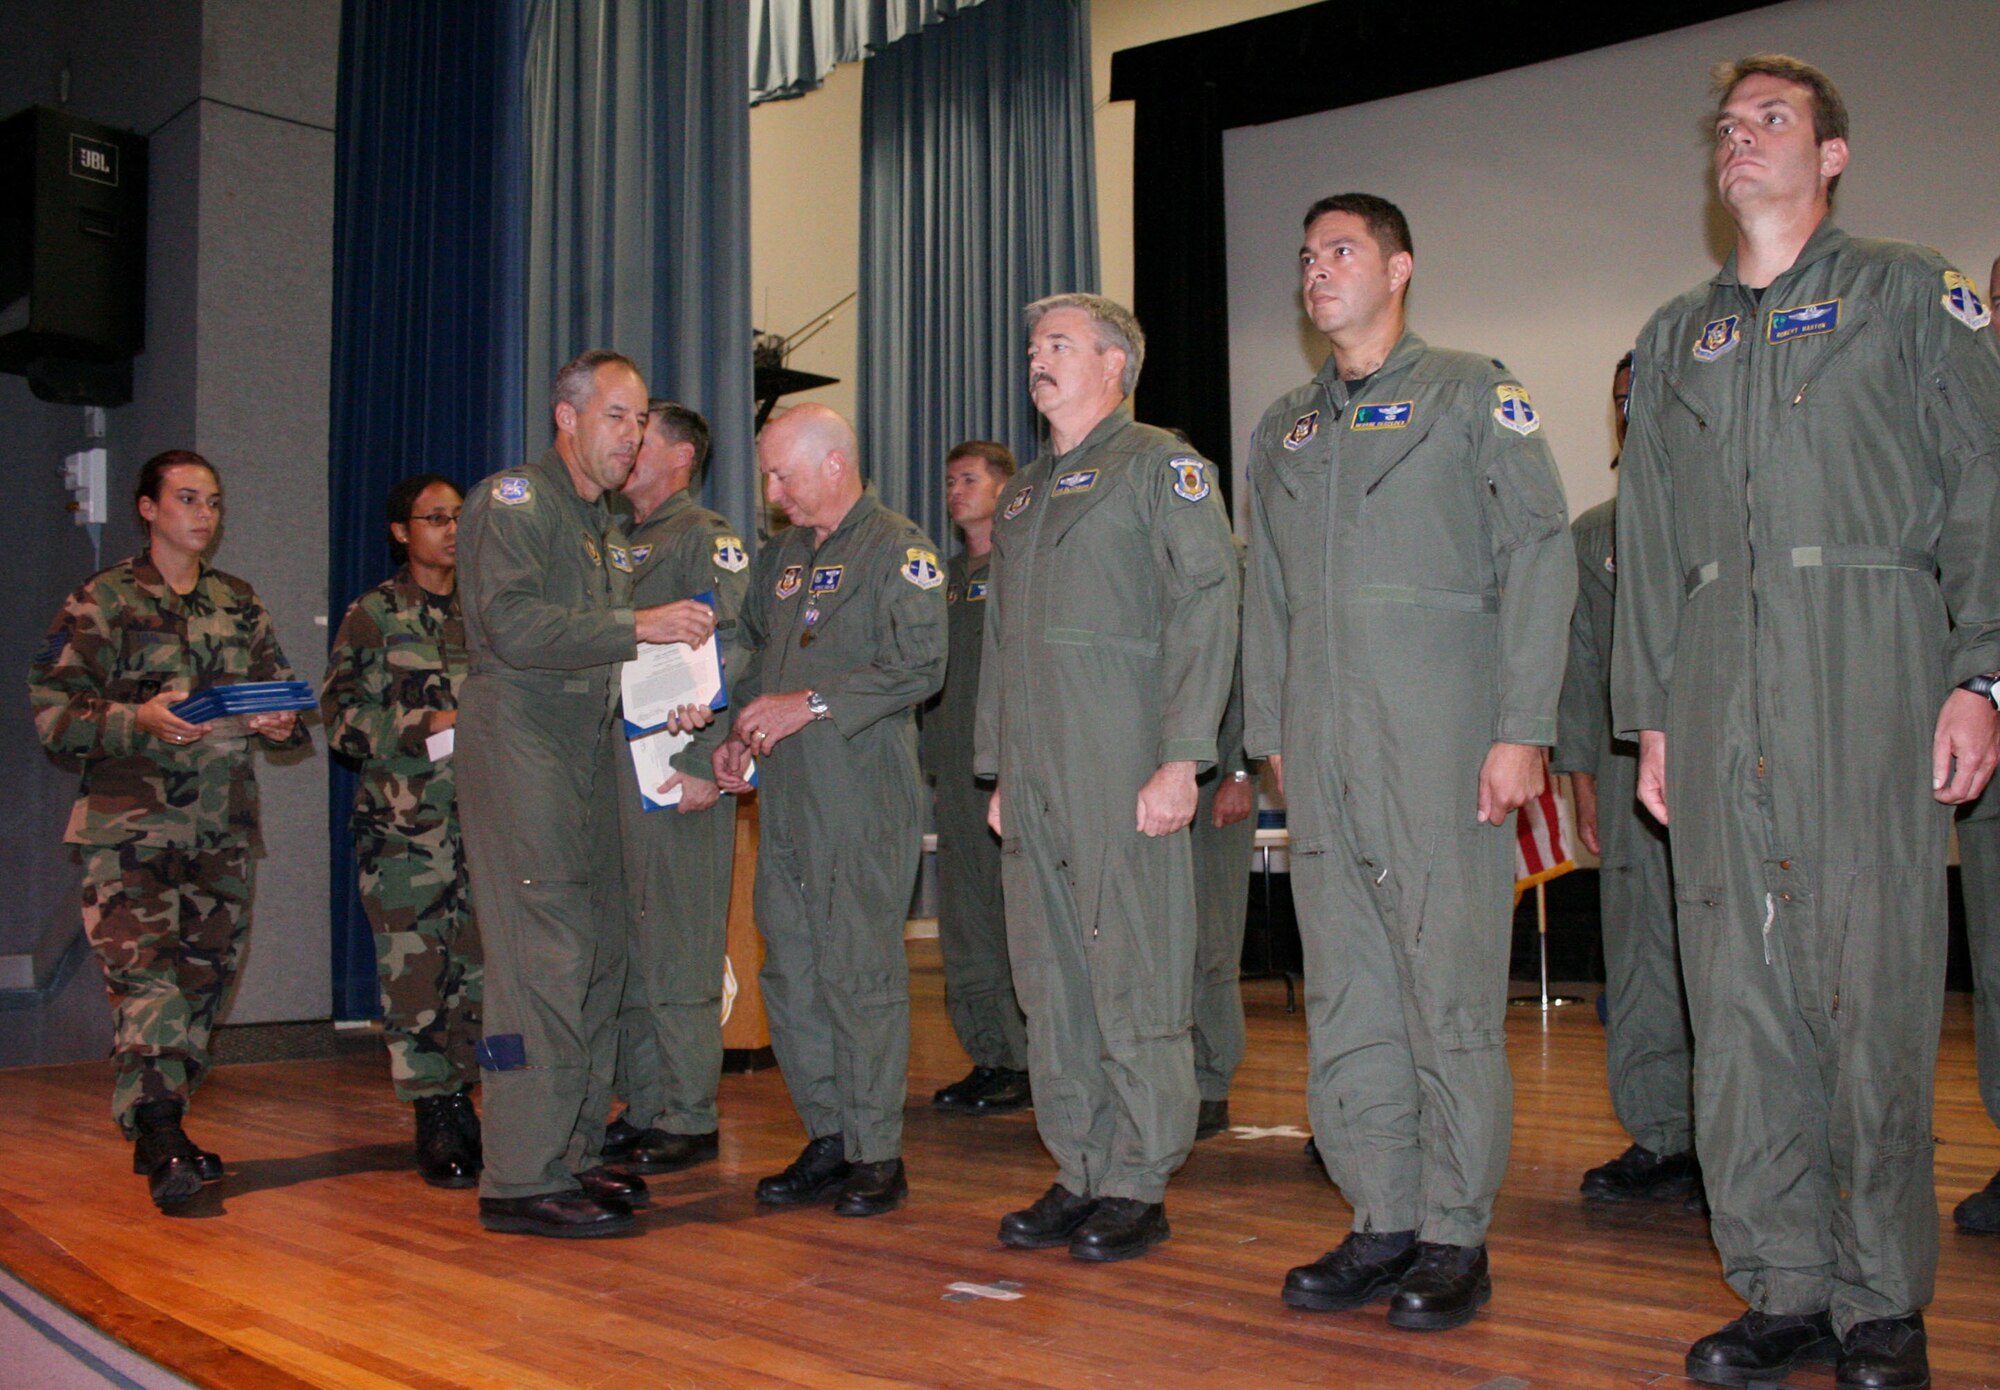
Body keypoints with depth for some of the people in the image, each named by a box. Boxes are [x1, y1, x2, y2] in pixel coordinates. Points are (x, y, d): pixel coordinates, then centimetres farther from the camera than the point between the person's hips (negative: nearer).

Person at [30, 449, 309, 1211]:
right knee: (145, 975, -16)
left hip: (222, 828, 5)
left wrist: (284, 723, -2)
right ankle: (160, 1143, -20)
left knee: (203, 979, 6)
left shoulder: (239, 604, 17)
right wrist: (140, 720, -18)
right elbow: (52, 710, -3)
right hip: (129, 825, -5)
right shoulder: (101, 602, 2)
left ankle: (159, 1133, 19)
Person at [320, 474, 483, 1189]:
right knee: (415, 966, -6)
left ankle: (463, 1100, 14)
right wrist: (426, 727, -13)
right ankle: (434, 1122, 1)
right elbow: (341, 714, -1)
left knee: (481, 961, 1)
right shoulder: (372, 615, 6)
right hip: (406, 816, -3)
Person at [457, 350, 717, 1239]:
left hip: (590, 752, 9)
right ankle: (521, 1180, -6)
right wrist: (637, 627, -20)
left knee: (599, 956, 8)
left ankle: (572, 1154, 17)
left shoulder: (604, 525, 23)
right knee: (544, 959, -11)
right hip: (520, 749, -9)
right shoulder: (513, 501, -4)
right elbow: (514, 626, -18)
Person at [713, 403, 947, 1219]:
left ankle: (876, 1154, 5)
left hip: (862, 794, -7)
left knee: (859, 973, -5)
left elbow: (919, 667, -13)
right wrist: (742, 734, 11)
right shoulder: (781, 556, 20)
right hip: (785, 795, 8)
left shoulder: (897, 549, -4)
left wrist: (812, 705, -15)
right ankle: (826, 1140, 19)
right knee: (791, 973, 9)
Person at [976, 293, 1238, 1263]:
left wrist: (1181, 758, -17)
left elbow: (1204, 608, -9)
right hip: (1036, 782, 7)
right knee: (1051, 984, 9)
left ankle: (1139, 1188, 6)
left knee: (1133, 979, -4)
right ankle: (1078, 1175, 18)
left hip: (1125, 776, -7)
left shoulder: (1160, 465, 1)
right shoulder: (1024, 494, 23)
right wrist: (998, 773, 18)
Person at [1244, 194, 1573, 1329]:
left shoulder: (1472, 393, 4)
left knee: (1451, 991, -3)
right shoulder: (1285, 426, 20)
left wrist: (1521, 729, -11)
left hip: (1439, 738, -5)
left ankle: (1457, 1236, 8)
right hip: (1324, 749, 5)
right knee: (1345, 997, 6)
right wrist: (1269, 734, 14)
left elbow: (1541, 555, -3)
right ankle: (1383, 1223, 16)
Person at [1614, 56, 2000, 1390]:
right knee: (1737, 994, 2)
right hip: (1719, 699, 4)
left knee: (1874, 990, -4)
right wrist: (1651, 711, 12)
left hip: (1869, 676, -4)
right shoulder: (1676, 338, 21)